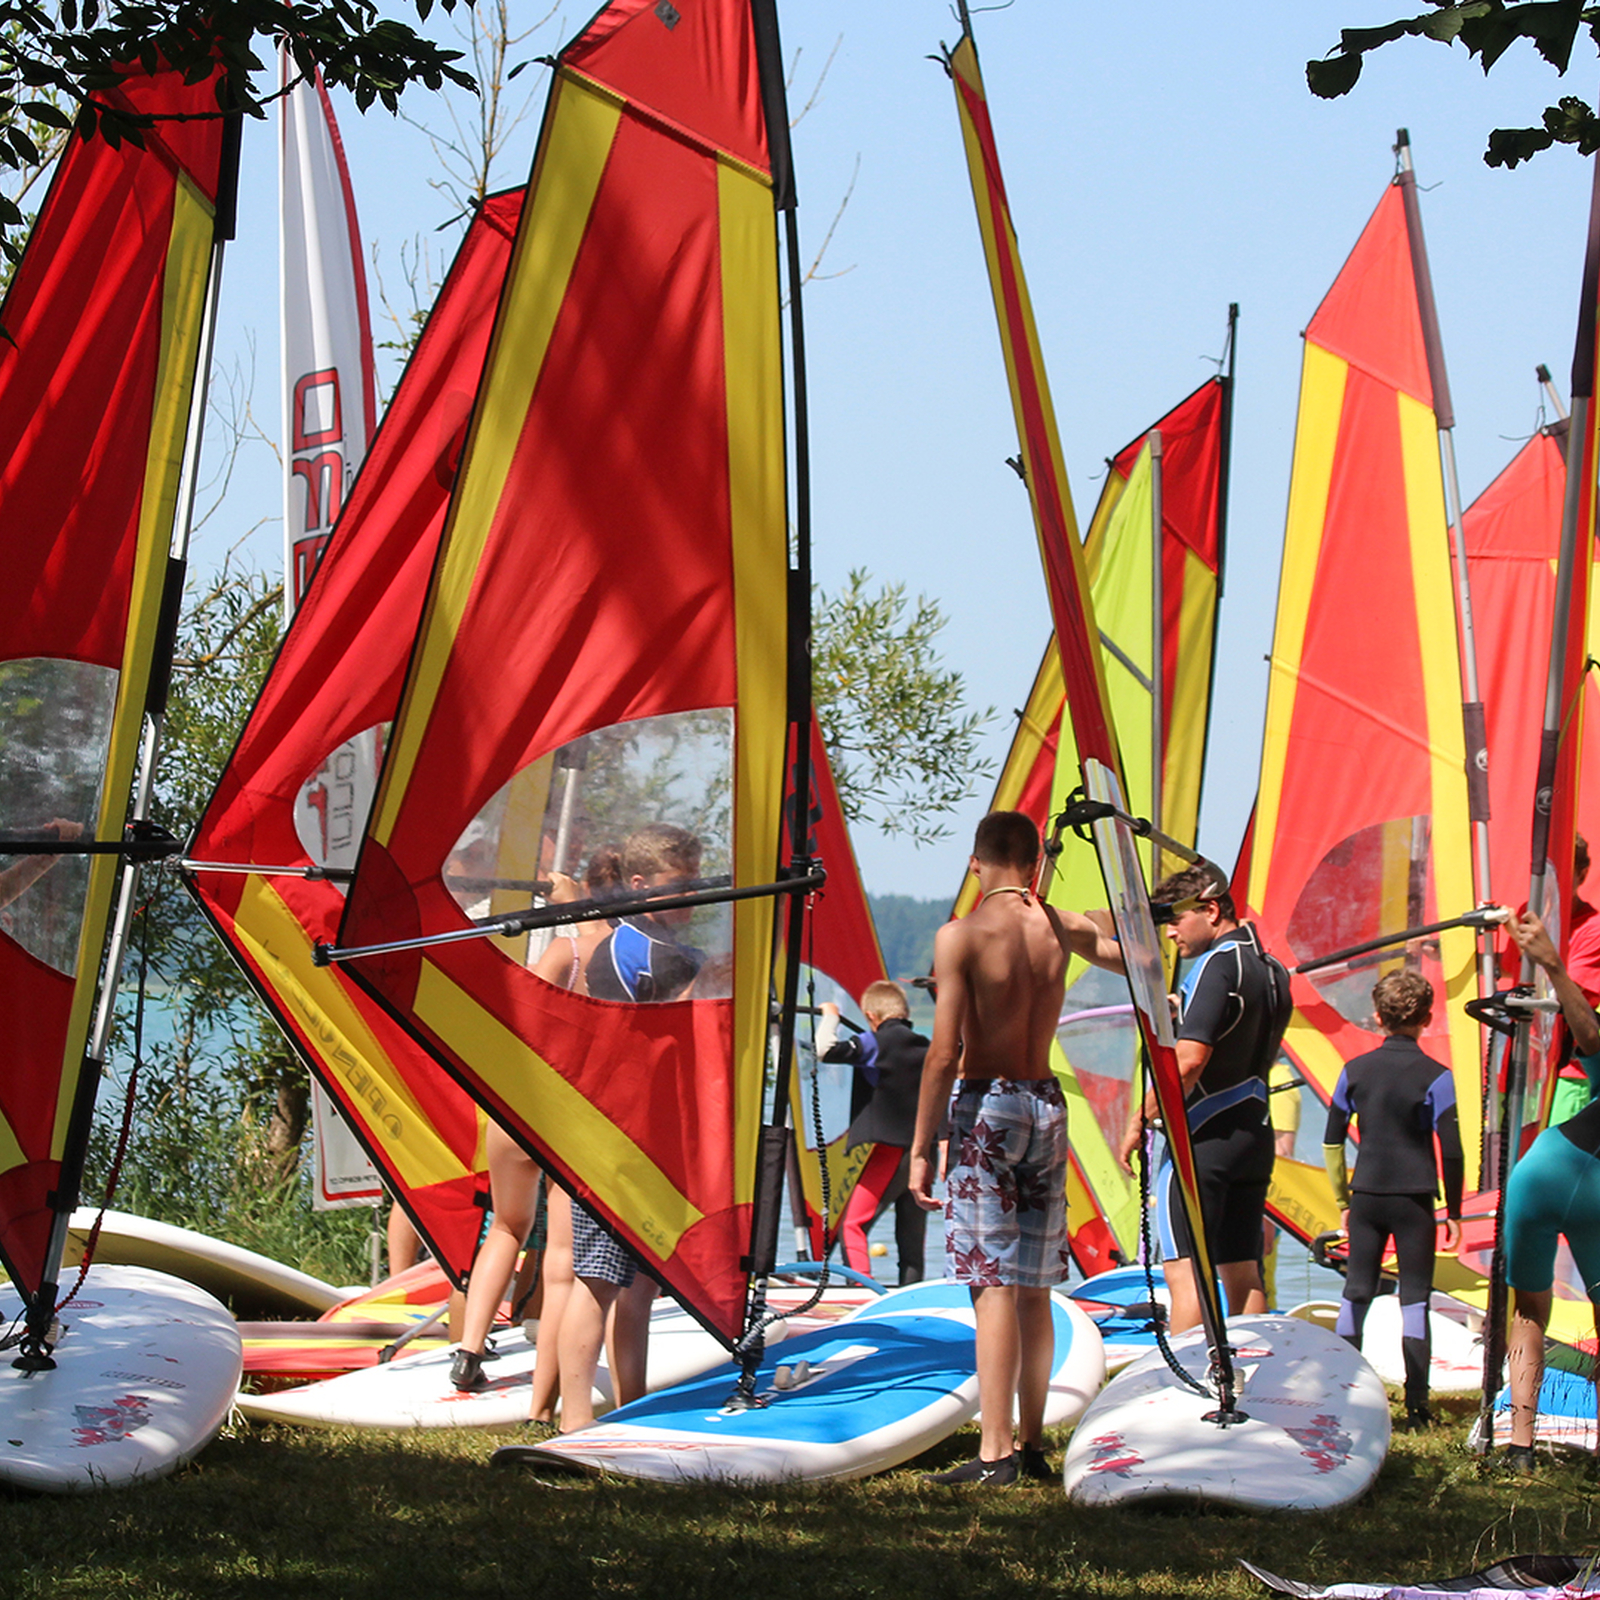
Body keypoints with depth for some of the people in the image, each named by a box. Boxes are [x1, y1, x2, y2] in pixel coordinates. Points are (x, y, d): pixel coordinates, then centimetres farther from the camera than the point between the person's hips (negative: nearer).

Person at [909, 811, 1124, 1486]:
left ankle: (995, 1453, -13)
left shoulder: (962, 935, -9)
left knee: (993, 1283, -8)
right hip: (1046, 1104, 5)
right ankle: (1032, 1445, 17)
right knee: (1033, 1288, 12)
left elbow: (944, 1052, -13)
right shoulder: (1062, 927, 5)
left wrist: (920, 1147, -10)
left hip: (986, 1106, -5)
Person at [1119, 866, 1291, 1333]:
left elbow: (1188, 1061, -20)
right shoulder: (1272, 969, 14)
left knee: (1185, 1271, -10)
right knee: (1242, 1272, 10)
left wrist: (1139, 1120, -13)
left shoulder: (1217, 964, -13)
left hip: (1203, 1136, -9)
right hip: (1255, 1133, 9)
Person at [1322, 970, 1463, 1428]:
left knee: (1355, 1296, 10)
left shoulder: (1355, 1070, 4)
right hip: (1414, 1201, -3)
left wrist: (1343, 1202, 18)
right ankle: (1417, 1404, 0)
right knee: (1414, 1300, 1)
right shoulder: (1434, 1076, -7)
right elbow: (1451, 1150, -9)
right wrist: (1453, 1211, 1)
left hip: (1366, 1199, 3)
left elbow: (1331, 1142, 9)